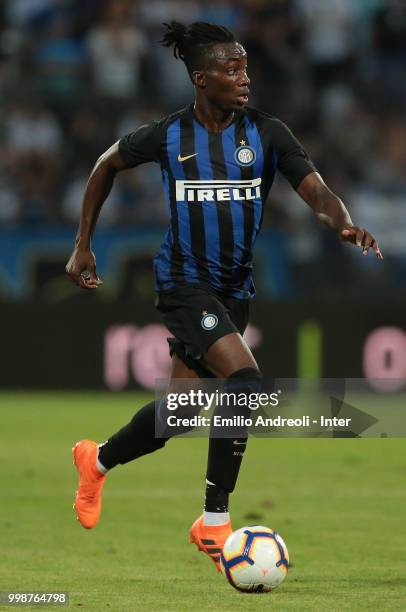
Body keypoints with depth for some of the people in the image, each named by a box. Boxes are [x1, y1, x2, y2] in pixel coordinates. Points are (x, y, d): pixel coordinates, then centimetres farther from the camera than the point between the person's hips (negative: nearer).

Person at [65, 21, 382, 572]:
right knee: (246, 381, -23)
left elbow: (317, 192, -12)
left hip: (235, 288, 4)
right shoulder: (168, 136, -7)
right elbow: (107, 165, 11)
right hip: (185, 283, -4)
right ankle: (214, 522, -12)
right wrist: (83, 246, 11)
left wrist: (343, 222, -35)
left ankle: (98, 461, 38)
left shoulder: (266, 133, -4)